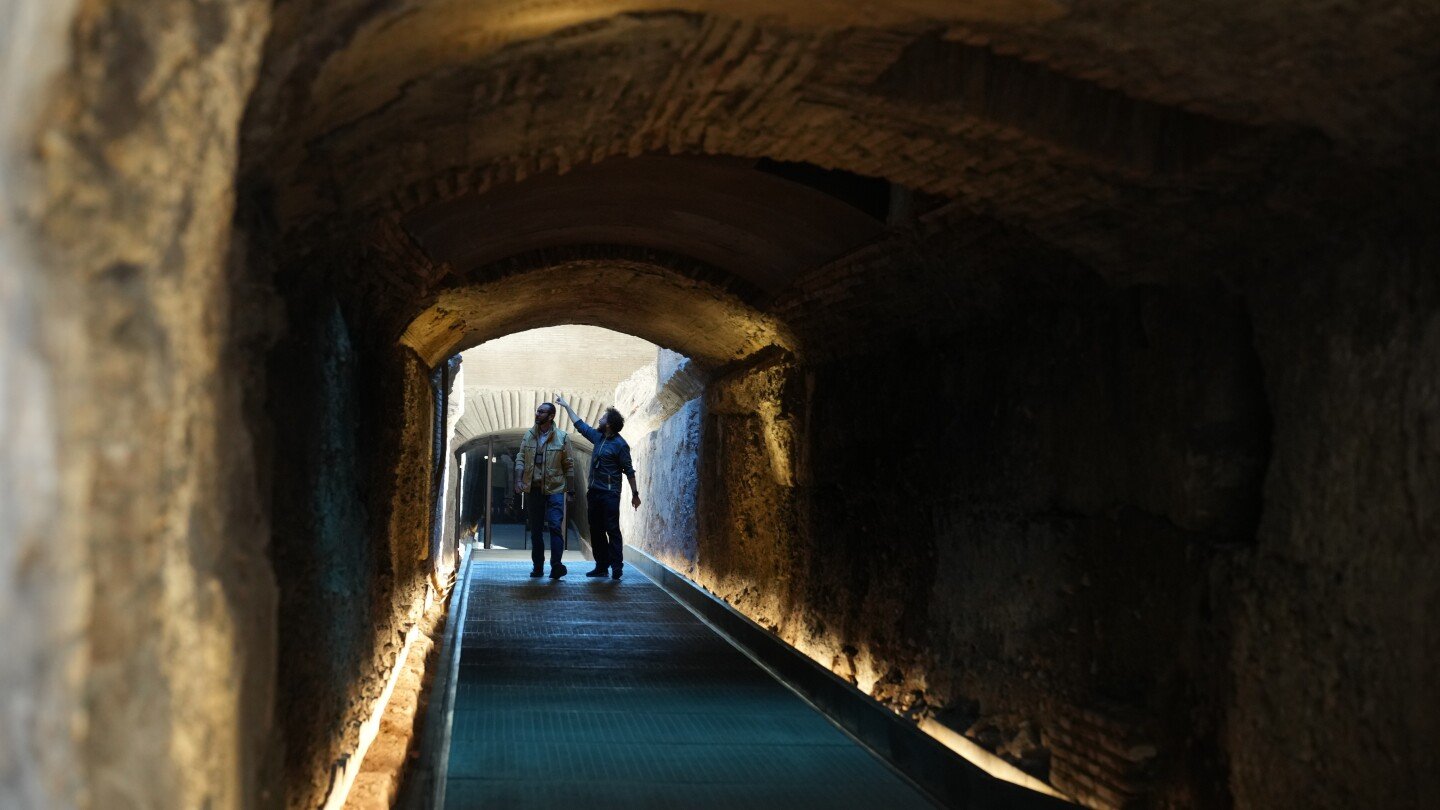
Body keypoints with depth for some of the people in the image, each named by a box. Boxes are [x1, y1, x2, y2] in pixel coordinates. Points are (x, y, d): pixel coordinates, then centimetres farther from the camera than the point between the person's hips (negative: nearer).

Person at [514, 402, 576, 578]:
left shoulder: (562, 437, -2)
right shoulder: (529, 435, 7)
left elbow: (568, 465, 1)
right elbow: (520, 459, 7)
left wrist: (570, 489, 1)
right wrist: (519, 481, -6)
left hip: (555, 489, -4)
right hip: (533, 489, 4)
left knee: (555, 526, -15)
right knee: (536, 529, 8)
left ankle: (556, 565, -19)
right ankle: (538, 567, 15)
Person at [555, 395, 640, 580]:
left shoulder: (620, 444, -11)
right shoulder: (598, 437, 10)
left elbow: (629, 471, -9)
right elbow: (580, 425, 25)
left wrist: (635, 494, -9)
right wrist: (566, 406, 28)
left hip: (609, 493, -8)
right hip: (594, 492, 8)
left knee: (612, 530, -9)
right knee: (596, 530, 8)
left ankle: (617, 567, -8)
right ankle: (602, 566, 13)